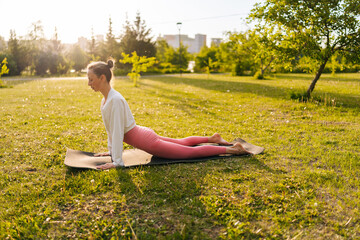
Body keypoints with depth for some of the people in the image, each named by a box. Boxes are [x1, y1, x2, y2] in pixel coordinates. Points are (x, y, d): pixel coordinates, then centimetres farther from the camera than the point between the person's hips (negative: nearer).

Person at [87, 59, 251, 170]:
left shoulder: (115, 100, -26)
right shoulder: (105, 98, 3)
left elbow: (117, 132, -28)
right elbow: (110, 128, 14)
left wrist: (116, 162, -25)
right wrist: (111, 151, 20)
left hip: (147, 141, -9)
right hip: (143, 136, 9)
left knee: (191, 152, 0)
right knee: (181, 142, 29)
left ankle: (231, 149, 10)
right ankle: (212, 138, 47)